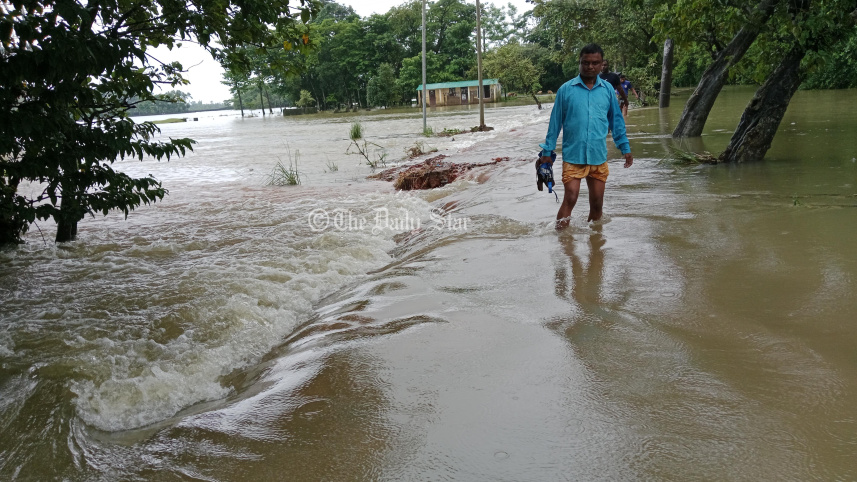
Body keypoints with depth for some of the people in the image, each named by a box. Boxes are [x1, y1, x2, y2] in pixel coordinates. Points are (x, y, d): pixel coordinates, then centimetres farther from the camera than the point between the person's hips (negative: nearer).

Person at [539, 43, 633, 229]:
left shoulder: (607, 89, 5)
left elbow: (616, 121, 12)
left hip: (599, 157, 3)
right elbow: (555, 122, 3)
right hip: (573, 156, -3)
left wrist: (625, 148, 10)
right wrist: (547, 151, 2)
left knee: (597, 203, 9)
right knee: (570, 199, -11)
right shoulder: (566, 89, -2)